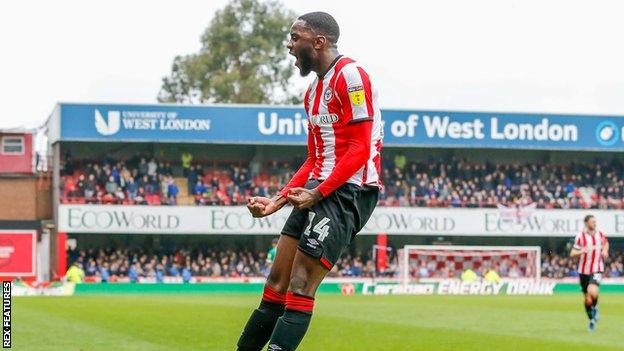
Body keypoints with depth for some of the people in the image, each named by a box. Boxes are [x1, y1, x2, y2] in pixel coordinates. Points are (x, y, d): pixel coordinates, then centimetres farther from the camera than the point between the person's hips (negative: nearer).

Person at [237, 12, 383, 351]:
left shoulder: (350, 75, -11)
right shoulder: (314, 90, 20)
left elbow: (360, 148, -16)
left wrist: (317, 194, -18)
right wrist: (278, 200, 16)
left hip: (347, 191, -9)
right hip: (318, 190, 9)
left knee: (300, 289, -14)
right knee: (277, 283, 7)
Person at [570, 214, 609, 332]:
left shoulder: (600, 234, 1)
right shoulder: (580, 236, -7)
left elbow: (606, 243, 25)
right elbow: (572, 254, -7)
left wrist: (605, 251, 4)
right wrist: (582, 251, -27)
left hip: (597, 270, 0)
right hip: (584, 270, 0)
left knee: (593, 291, -27)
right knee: (587, 299, 8)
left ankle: (595, 307, 5)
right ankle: (592, 320, 30)